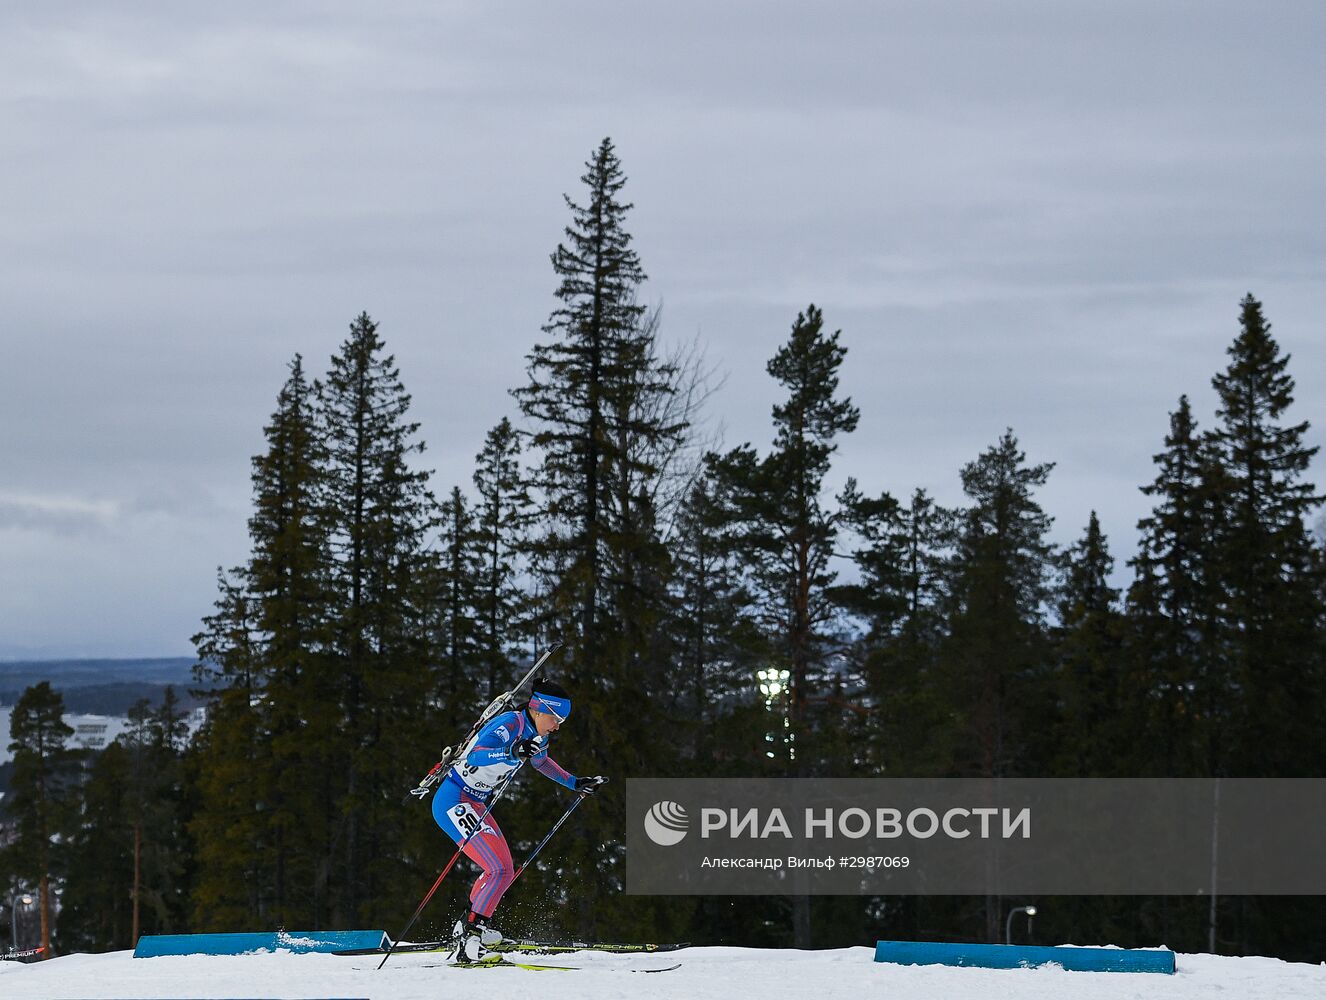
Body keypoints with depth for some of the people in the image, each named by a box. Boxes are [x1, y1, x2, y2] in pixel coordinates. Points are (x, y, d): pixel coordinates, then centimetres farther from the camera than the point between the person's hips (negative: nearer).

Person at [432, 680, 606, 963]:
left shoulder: (536, 734, 7)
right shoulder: (508, 725, -21)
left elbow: (541, 762, 30)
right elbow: (475, 756, -36)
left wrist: (575, 783, 28)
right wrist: (512, 753, -51)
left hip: (475, 805, 10)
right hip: (453, 801, -10)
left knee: (504, 871, 14)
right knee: (498, 870, -19)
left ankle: (467, 928, 25)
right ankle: (471, 939, -18)